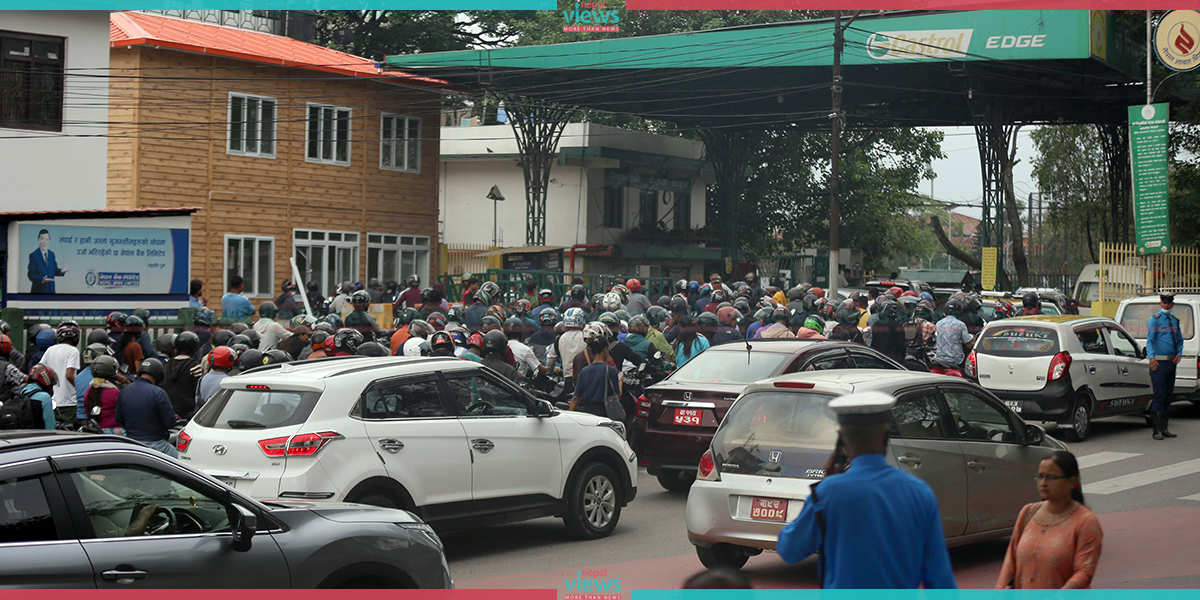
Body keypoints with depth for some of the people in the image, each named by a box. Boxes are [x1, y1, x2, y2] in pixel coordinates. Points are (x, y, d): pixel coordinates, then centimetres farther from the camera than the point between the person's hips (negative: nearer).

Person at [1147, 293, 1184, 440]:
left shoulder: (1175, 320, 15)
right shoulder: (1154, 319, -4)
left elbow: (1180, 340, 22)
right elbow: (1149, 340, -11)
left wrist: (1179, 353, 2)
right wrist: (1151, 357, -26)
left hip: (1171, 362, 7)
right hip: (1159, 362, -7)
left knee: (1168, 395, 10)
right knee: (1159, 395, -10)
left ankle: (1164, 428, 17)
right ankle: (1157, 430, -8)